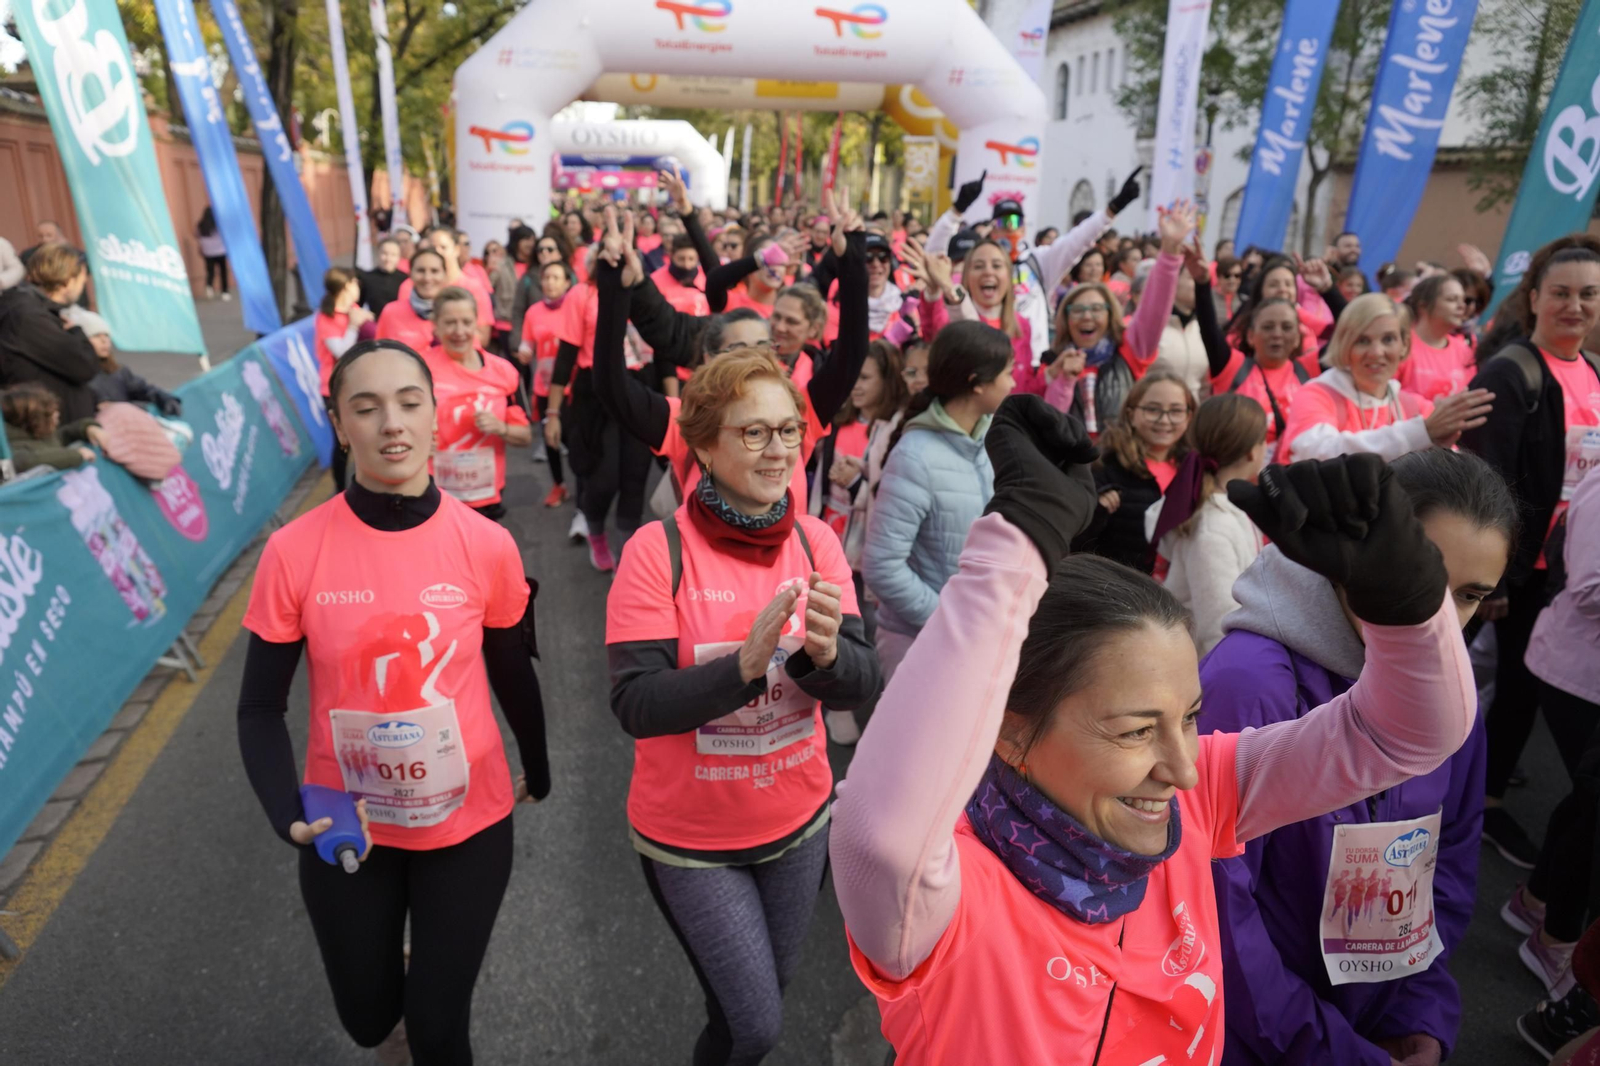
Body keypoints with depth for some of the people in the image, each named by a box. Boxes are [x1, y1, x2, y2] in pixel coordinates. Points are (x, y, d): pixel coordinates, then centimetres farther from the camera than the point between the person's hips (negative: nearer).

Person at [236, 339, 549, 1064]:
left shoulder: (487, 546, -15)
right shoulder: (293, 552, -16)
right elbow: (260, 707, -6)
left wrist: (538, 773, 14)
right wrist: (288, 817, -20)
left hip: (467, 823, 0)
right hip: (347, 829, 1)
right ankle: (395, 971, 56)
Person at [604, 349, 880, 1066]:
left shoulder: (816, 541, -8)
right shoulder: (658, 551, -19)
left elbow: (860, 686, -12)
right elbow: (637, 706, -24)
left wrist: (825, 653, -33)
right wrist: (745, 664, -37)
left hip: (800, 820, 4)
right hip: (690, 839, -4)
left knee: (773, 988, 25)